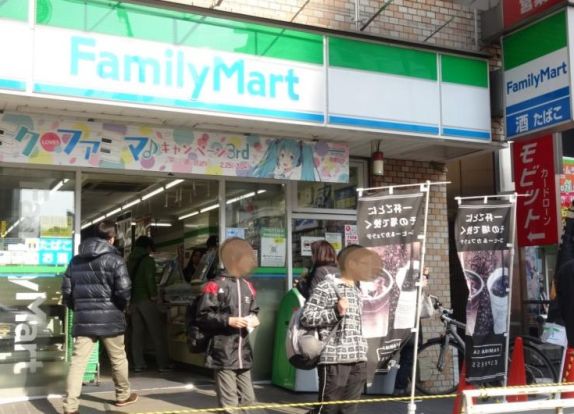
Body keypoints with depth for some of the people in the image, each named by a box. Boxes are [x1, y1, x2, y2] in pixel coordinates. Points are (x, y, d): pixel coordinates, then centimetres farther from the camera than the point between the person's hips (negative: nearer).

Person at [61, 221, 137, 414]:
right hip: (109, 318, -4)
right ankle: (123, 395, 29)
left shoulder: (76, 260, 11)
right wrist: (122, 307, 4)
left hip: (83, 319, 4)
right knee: (118, 358, 14)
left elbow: (66, 291, 11)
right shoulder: (114, 259, -7)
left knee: (77, 362, 0)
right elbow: (123, 290, -14)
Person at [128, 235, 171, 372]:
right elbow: (150, 278, -20)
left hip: (133, 299, 6)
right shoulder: (148, 260, -8)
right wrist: (153, 295, -11)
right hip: (145, 299, -6)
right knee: (157, 333, 0)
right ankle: (163, 364, 0)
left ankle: (138, 364, 7)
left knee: (137, 332, 8)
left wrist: (129, 296, 13)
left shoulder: (130, 261, 13)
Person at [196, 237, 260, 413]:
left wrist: (254, 319, 5)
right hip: (223, 355, -7)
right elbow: (203, 317, -10)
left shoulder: (247, 287, 13)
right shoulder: (215, 286, -8)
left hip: (243, 355, 7)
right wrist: (228, 321, -16)